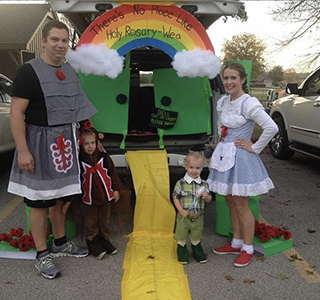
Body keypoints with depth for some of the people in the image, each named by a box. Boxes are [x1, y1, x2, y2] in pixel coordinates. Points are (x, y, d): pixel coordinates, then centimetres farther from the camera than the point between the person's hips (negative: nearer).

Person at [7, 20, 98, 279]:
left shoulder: (69, 71, 11)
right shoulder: (29, 71, -11)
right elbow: (16, 113, -15)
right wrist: (23, 150, -20)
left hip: (66, 141, 7)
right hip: (41, 143, -7)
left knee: (62, 196, 15)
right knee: (40, 201, 3)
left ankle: (60, 243, 32)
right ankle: (42, 254, 17)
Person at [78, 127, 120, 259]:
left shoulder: (104, 157, -3)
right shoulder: (79, 160, -10)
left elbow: (112, 173, 4)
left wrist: (116, 189, 4)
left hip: (105, 196, 3)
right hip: (89, 199, -2)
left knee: (104, 221, 16)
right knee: (90, 223, 10)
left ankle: (104, 240, 34)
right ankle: (92, 242, 27)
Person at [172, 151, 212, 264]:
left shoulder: (204, 184, -3)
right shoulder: (181, 183, -12)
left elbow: (209, 200, 4)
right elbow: (175, 197, -6)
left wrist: (206, 196, -19)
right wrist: (181, 210, -17)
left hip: (198, 217, 2)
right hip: (184, 217, -2)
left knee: (196, 238, 21)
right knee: (181, 238, 12)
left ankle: (197, 251, 43)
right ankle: (182, 251, 35)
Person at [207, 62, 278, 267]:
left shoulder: (249, 103, -16)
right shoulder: (223, 101, 7)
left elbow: (272, 128, -24)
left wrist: (254, 148, -16)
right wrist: (222, 143, 11)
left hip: (240, 158, -8)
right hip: (224, 156, 8)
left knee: (241, 206, 2)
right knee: (231, 203, 16)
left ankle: (247, 249, 20)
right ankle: (236, 244, 32)